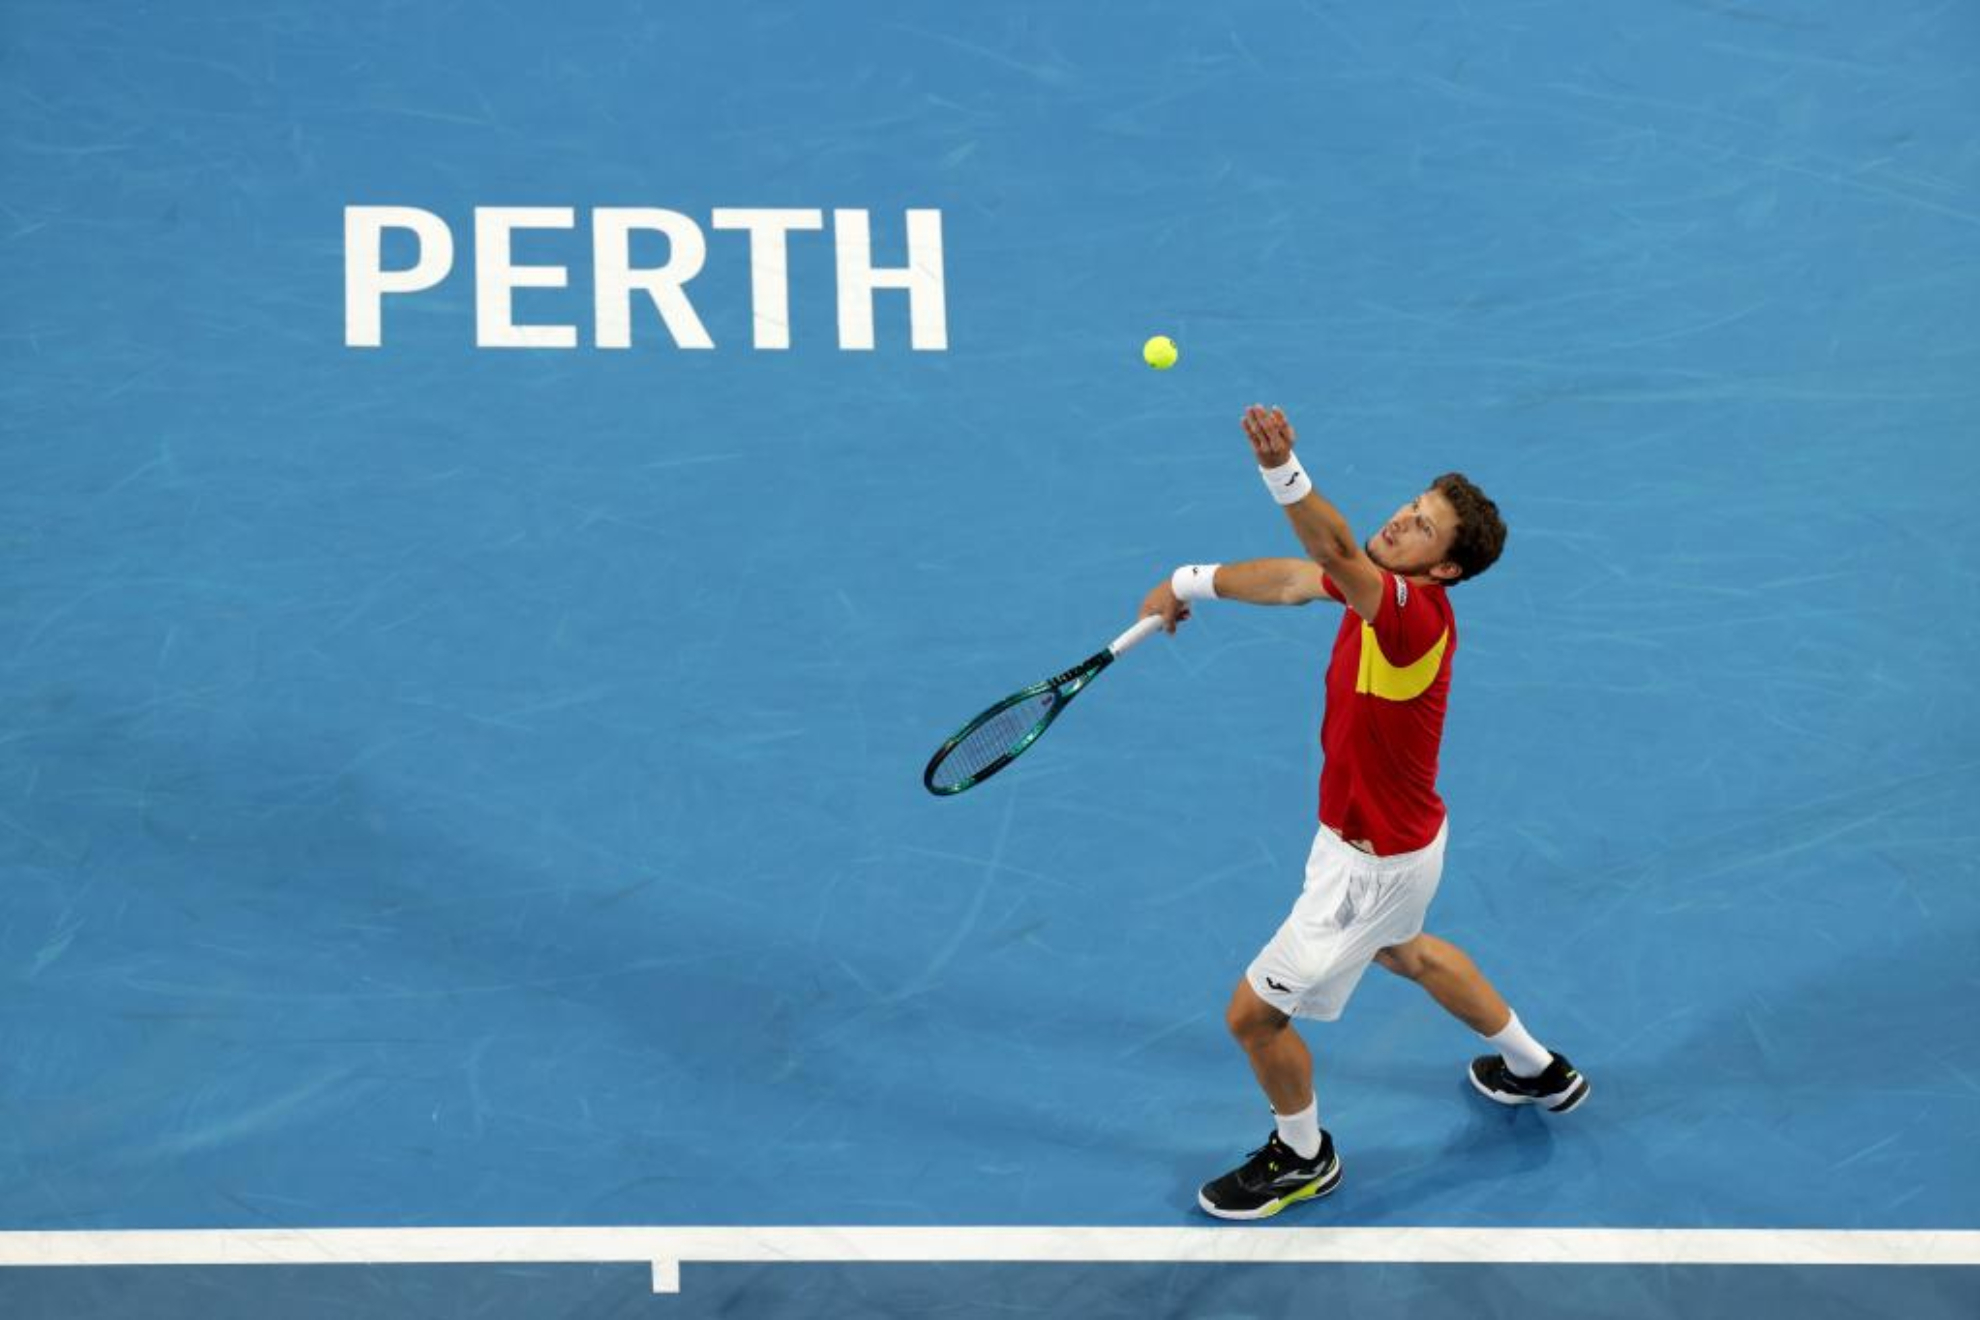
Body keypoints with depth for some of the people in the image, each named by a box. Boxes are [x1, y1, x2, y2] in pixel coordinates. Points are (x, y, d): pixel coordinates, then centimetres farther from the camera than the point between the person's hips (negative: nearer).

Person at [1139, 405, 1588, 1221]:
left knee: (1254, 1013, 4)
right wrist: (1192, 582, 10)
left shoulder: (1416, 612, -36)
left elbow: (1335, 553, -55)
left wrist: (1281, 470, -70)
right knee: (1405, 952, 37)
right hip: (1394, 838, 10)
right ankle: (1538, 1070, 56)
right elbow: (1291, 579, 8)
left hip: (1376, 863, -10)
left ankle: (1301, 1156, 31)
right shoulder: (1383, 589, -10)